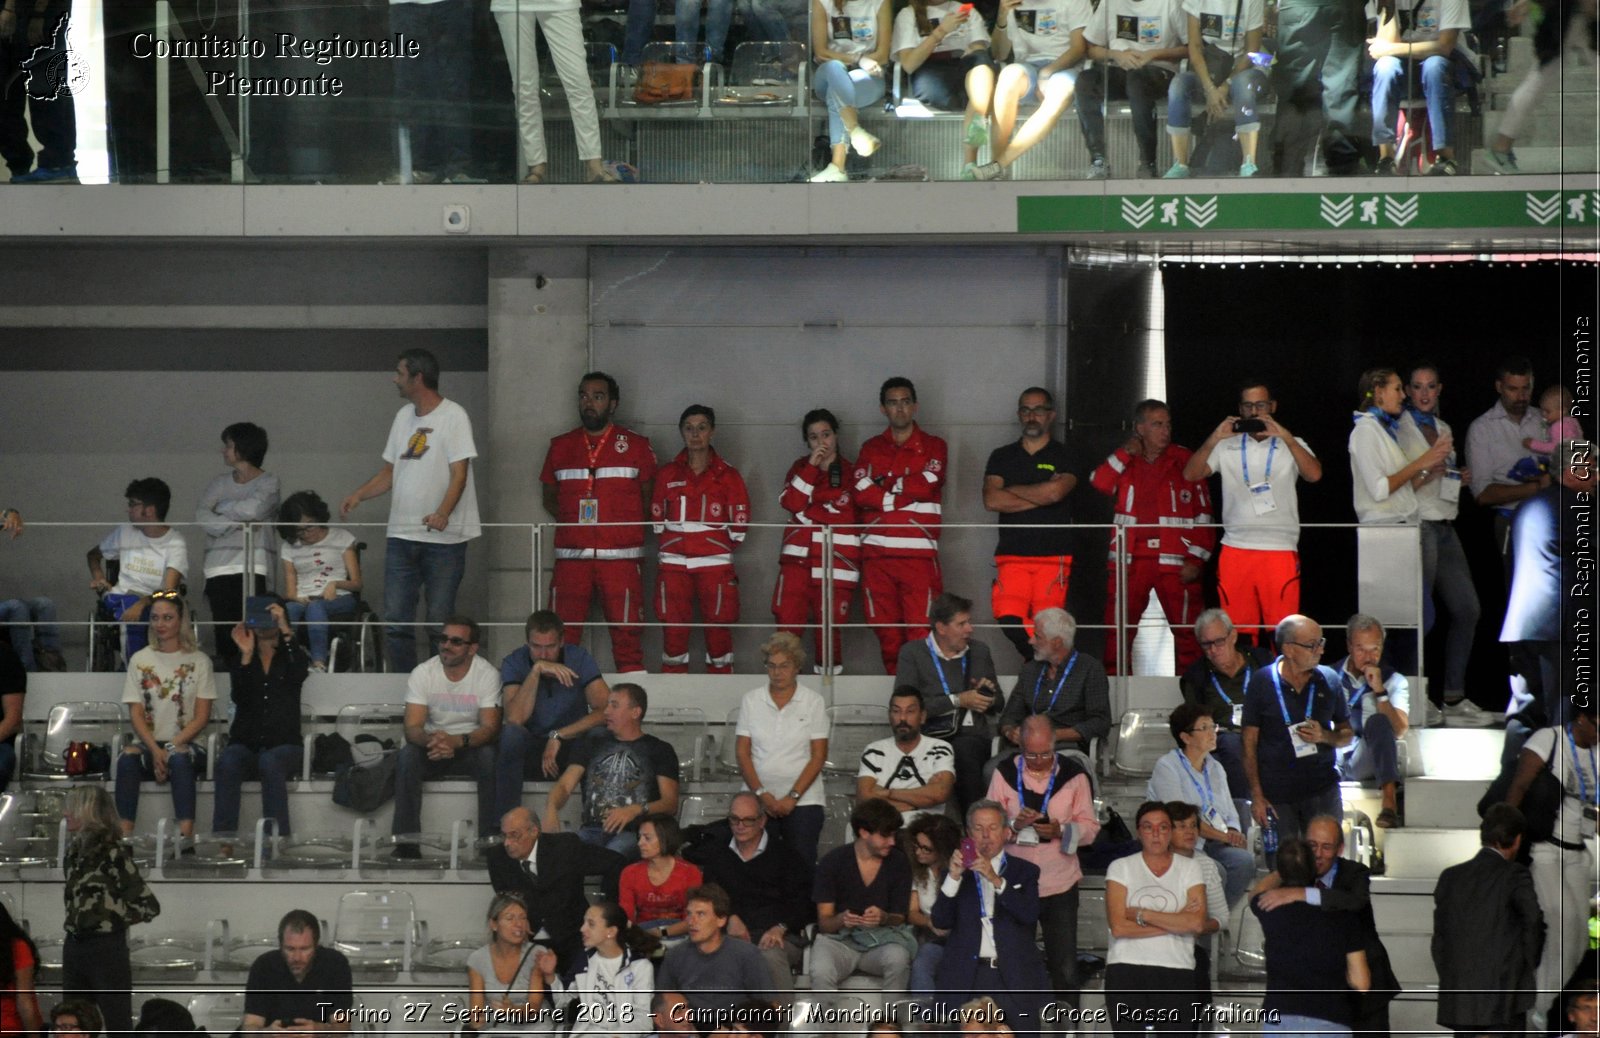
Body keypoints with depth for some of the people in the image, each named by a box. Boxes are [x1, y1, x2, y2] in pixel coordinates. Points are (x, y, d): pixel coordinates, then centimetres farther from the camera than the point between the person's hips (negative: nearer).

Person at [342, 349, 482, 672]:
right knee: (395, 620, 2)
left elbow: (459, 473, -13)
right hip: (401, 534, 7)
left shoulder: (453, 415, -6)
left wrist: (443, 513, -28)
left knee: (440, 621, -3)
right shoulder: (404, 416, 16)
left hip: (443, 537, -7)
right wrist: (358, 496, 7)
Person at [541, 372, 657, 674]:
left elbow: (650, 498, 12)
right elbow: (550, 498, 22)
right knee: (562, 635, -3)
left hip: (621, 556, -2)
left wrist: (627, 523, -1)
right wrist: (571, 520, 6)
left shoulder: (635, 446, 9)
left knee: (626, 635, -6)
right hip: (571, 556, 2)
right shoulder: (561, 447, 16)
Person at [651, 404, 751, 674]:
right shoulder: (668, 474, 10)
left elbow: (739, 524, 7)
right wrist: (669, 547, 8)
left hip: (715, 563, -2)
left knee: (718, 628, -1)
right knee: (673, 631, 1)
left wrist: (719, 549, 8)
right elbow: (657, 519, 14)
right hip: (673, 564, 2)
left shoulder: (728, 476, 4)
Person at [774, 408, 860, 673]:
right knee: (787, 624, -7)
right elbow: (791, 503, -3)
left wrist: (808, 512, -3)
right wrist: (812, 467, -8)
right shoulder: (800, 467, 15)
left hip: (836, 563, -2)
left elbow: (847, 517, 1)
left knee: (829, 629, -2)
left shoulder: (851, 472, 8)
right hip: (798, 559, 2)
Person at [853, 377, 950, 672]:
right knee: (886, 631, 1)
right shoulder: (871, 449, 17)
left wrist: (885, 485, -1)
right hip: (877, 553, 3)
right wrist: (902, 496, -6)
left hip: (918, 551, -3)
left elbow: (927, 485, -8)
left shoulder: (933, 447, 10)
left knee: (920, 630, -9)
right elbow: (861, 493, 2)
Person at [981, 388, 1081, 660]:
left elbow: (1055, 492, -12)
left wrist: (1012, 490, 1)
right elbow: (991, 500, 0)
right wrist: (1039, 497, -3)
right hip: (1012, 555, 2)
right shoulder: (1002, 457, 16)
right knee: (1008, 618, -17)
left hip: (1053, 556, -2)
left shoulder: (1064, 457, 9)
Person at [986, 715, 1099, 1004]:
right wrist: (1014, 825, -19)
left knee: (1066, 970, 0)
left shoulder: (1073, 775, -1)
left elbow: (1090, 827, 0)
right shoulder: (1004, 774, 0)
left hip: (1060, 885, -1)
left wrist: (1061, 830, -20)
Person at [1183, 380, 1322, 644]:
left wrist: (1284, 436, -16)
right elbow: (1191, 474, 3)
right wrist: (1215, 438, -10)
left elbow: (1314, 474, -7)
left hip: (1280, 551, -1)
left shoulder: (1291, 445, 11)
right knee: (1238, 632, 0)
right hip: (1235, 551, 1)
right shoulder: (1227, 447, 13)